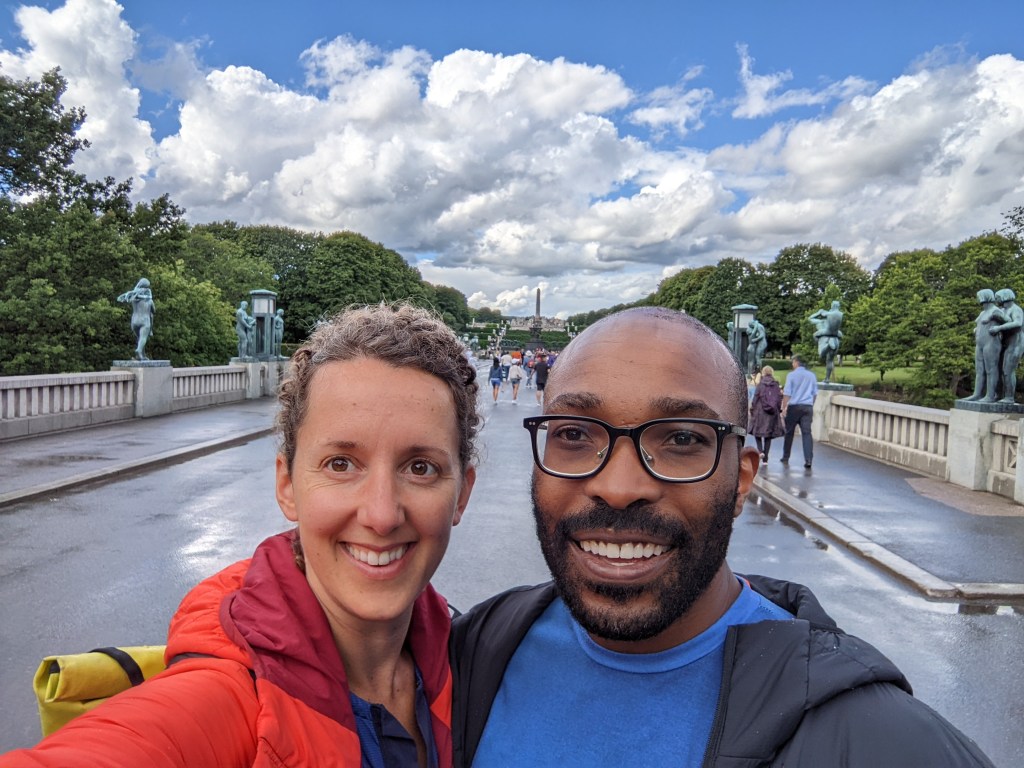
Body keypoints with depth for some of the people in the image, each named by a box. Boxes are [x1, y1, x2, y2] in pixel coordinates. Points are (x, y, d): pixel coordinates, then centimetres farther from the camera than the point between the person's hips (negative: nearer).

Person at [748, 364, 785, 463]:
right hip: (772, 413, 3)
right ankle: (765, 458, 8)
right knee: (768, 435, 8)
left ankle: (760, 450, -10)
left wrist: (751, 410, 2)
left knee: (757, 432, 12)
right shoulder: (776, 386, 3)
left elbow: (755, 398, -6)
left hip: (760, 412, -3)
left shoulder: (760, 385, -5)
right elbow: (779, 399, 4)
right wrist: (779, 411, 13)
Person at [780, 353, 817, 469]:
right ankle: (808, 460, -14)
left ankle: (785, 457, 20)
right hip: (808, 407, 3)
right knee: (807, 433, -3)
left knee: (789, 432, 11)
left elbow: (787, 393, -8)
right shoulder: (812, 376, 9)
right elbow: (815, 393, 15)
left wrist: (784, 408, -5)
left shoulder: (792, 375, -5)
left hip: (794, 406, -3)